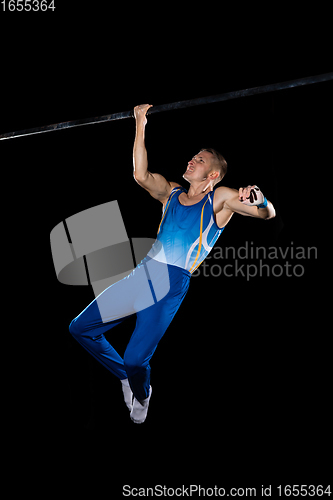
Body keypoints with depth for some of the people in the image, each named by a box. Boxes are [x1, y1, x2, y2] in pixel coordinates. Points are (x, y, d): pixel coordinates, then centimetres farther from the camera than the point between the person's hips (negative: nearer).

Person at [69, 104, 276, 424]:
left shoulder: (220, 199, 5)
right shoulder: (171, 193, 18)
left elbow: (267, 214, -8)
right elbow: (140, 175, 0)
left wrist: (258, 199, -32)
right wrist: (141, 127, -6)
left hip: (172, 285, -6)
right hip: (143, 274, 6)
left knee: (135, 360, -16)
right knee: (80, 328, 7)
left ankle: (141, 397, 20)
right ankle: (127, 377, 25)